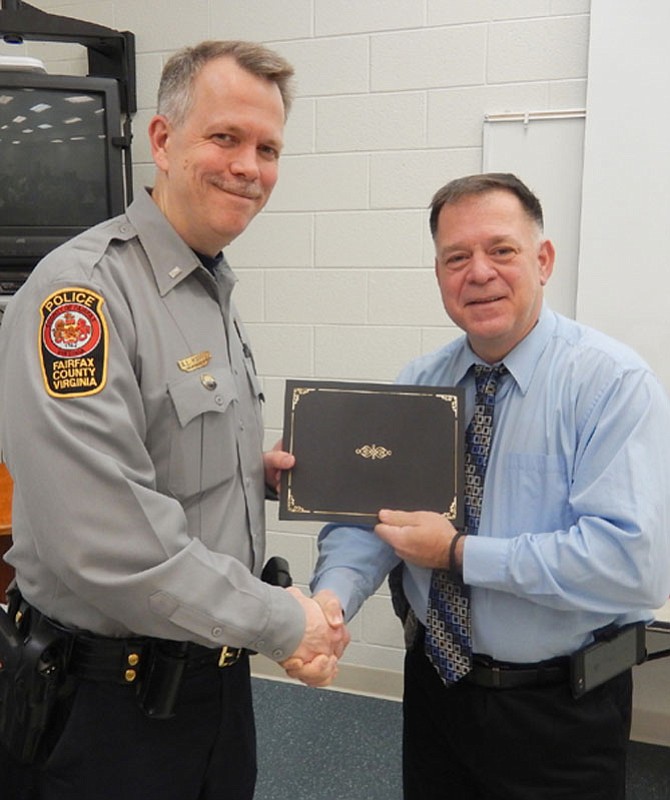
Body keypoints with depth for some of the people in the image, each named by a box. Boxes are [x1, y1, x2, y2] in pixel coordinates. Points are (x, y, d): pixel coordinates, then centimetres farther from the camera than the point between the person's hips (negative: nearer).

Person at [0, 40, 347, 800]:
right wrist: (286, 623, -19)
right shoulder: (83, 290, -21)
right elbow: (107, 542, -29)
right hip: (108, 708, -7)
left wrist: (257, 470, -2)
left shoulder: (216, 296, 8)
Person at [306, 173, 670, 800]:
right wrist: (332, 597, -25)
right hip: (432, 683, 4)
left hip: (559, 709, -4)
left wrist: (458, 553, -23)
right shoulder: (416, 383, -1)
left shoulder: (613, 382, -18)